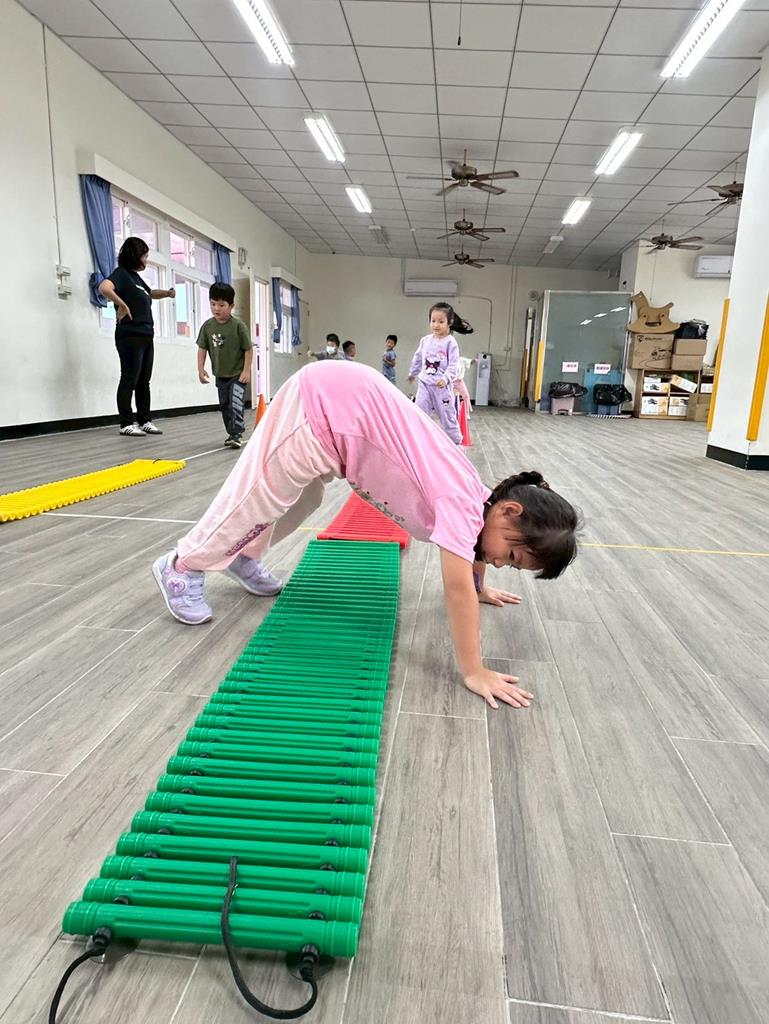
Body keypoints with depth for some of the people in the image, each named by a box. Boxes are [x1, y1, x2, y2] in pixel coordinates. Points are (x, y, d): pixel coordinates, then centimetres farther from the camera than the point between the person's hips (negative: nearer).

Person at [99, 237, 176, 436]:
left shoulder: (135, 276, 18)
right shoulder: (121, 273, -8)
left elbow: (150, 293, 37)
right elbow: (104, 287, -28)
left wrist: (168, 292, 19)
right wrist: (122, 305, -21)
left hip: (146, 336, 9)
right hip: (130, 336, -9)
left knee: (144, 381, 11)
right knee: (129, 380, -6)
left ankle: (144, 420, 17)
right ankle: (126, 424, -1)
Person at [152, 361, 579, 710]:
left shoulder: (475, 498, 2)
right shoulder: (462, 501, -23)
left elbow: (474, 546, 24)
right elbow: (458, 587, -26)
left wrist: (480, 587, 35)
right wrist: (473, 672, -21)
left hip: (342, 399, 8)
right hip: (327, 403, -8)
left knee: (299, 498, 23)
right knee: (258, 496, 3)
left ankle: (242, 556, 43)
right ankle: (182, 568, 22)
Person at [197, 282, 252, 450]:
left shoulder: (238, 325, -15)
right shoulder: (208, 326, -3)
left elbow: (248, 349, -10)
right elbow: (202, 348, 4)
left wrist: (246, 370, -13)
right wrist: (201, 369, -2)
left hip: (238, 374, -5)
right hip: (220, 375, 5)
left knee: (236, 405, -15)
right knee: (224, 406, 13)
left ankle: (237, 435, -10)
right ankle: (231, 434, 25)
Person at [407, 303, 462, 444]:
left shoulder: (450, 342, -8)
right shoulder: (425, 340, 7)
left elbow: (453, 364, -14)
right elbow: (418, 358, 22)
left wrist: (446, 378, -29)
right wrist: (413, 373, 33)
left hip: (442, 386, -4)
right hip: (424, 383, 4)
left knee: (447, 415, 4)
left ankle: (456, 442, 19)